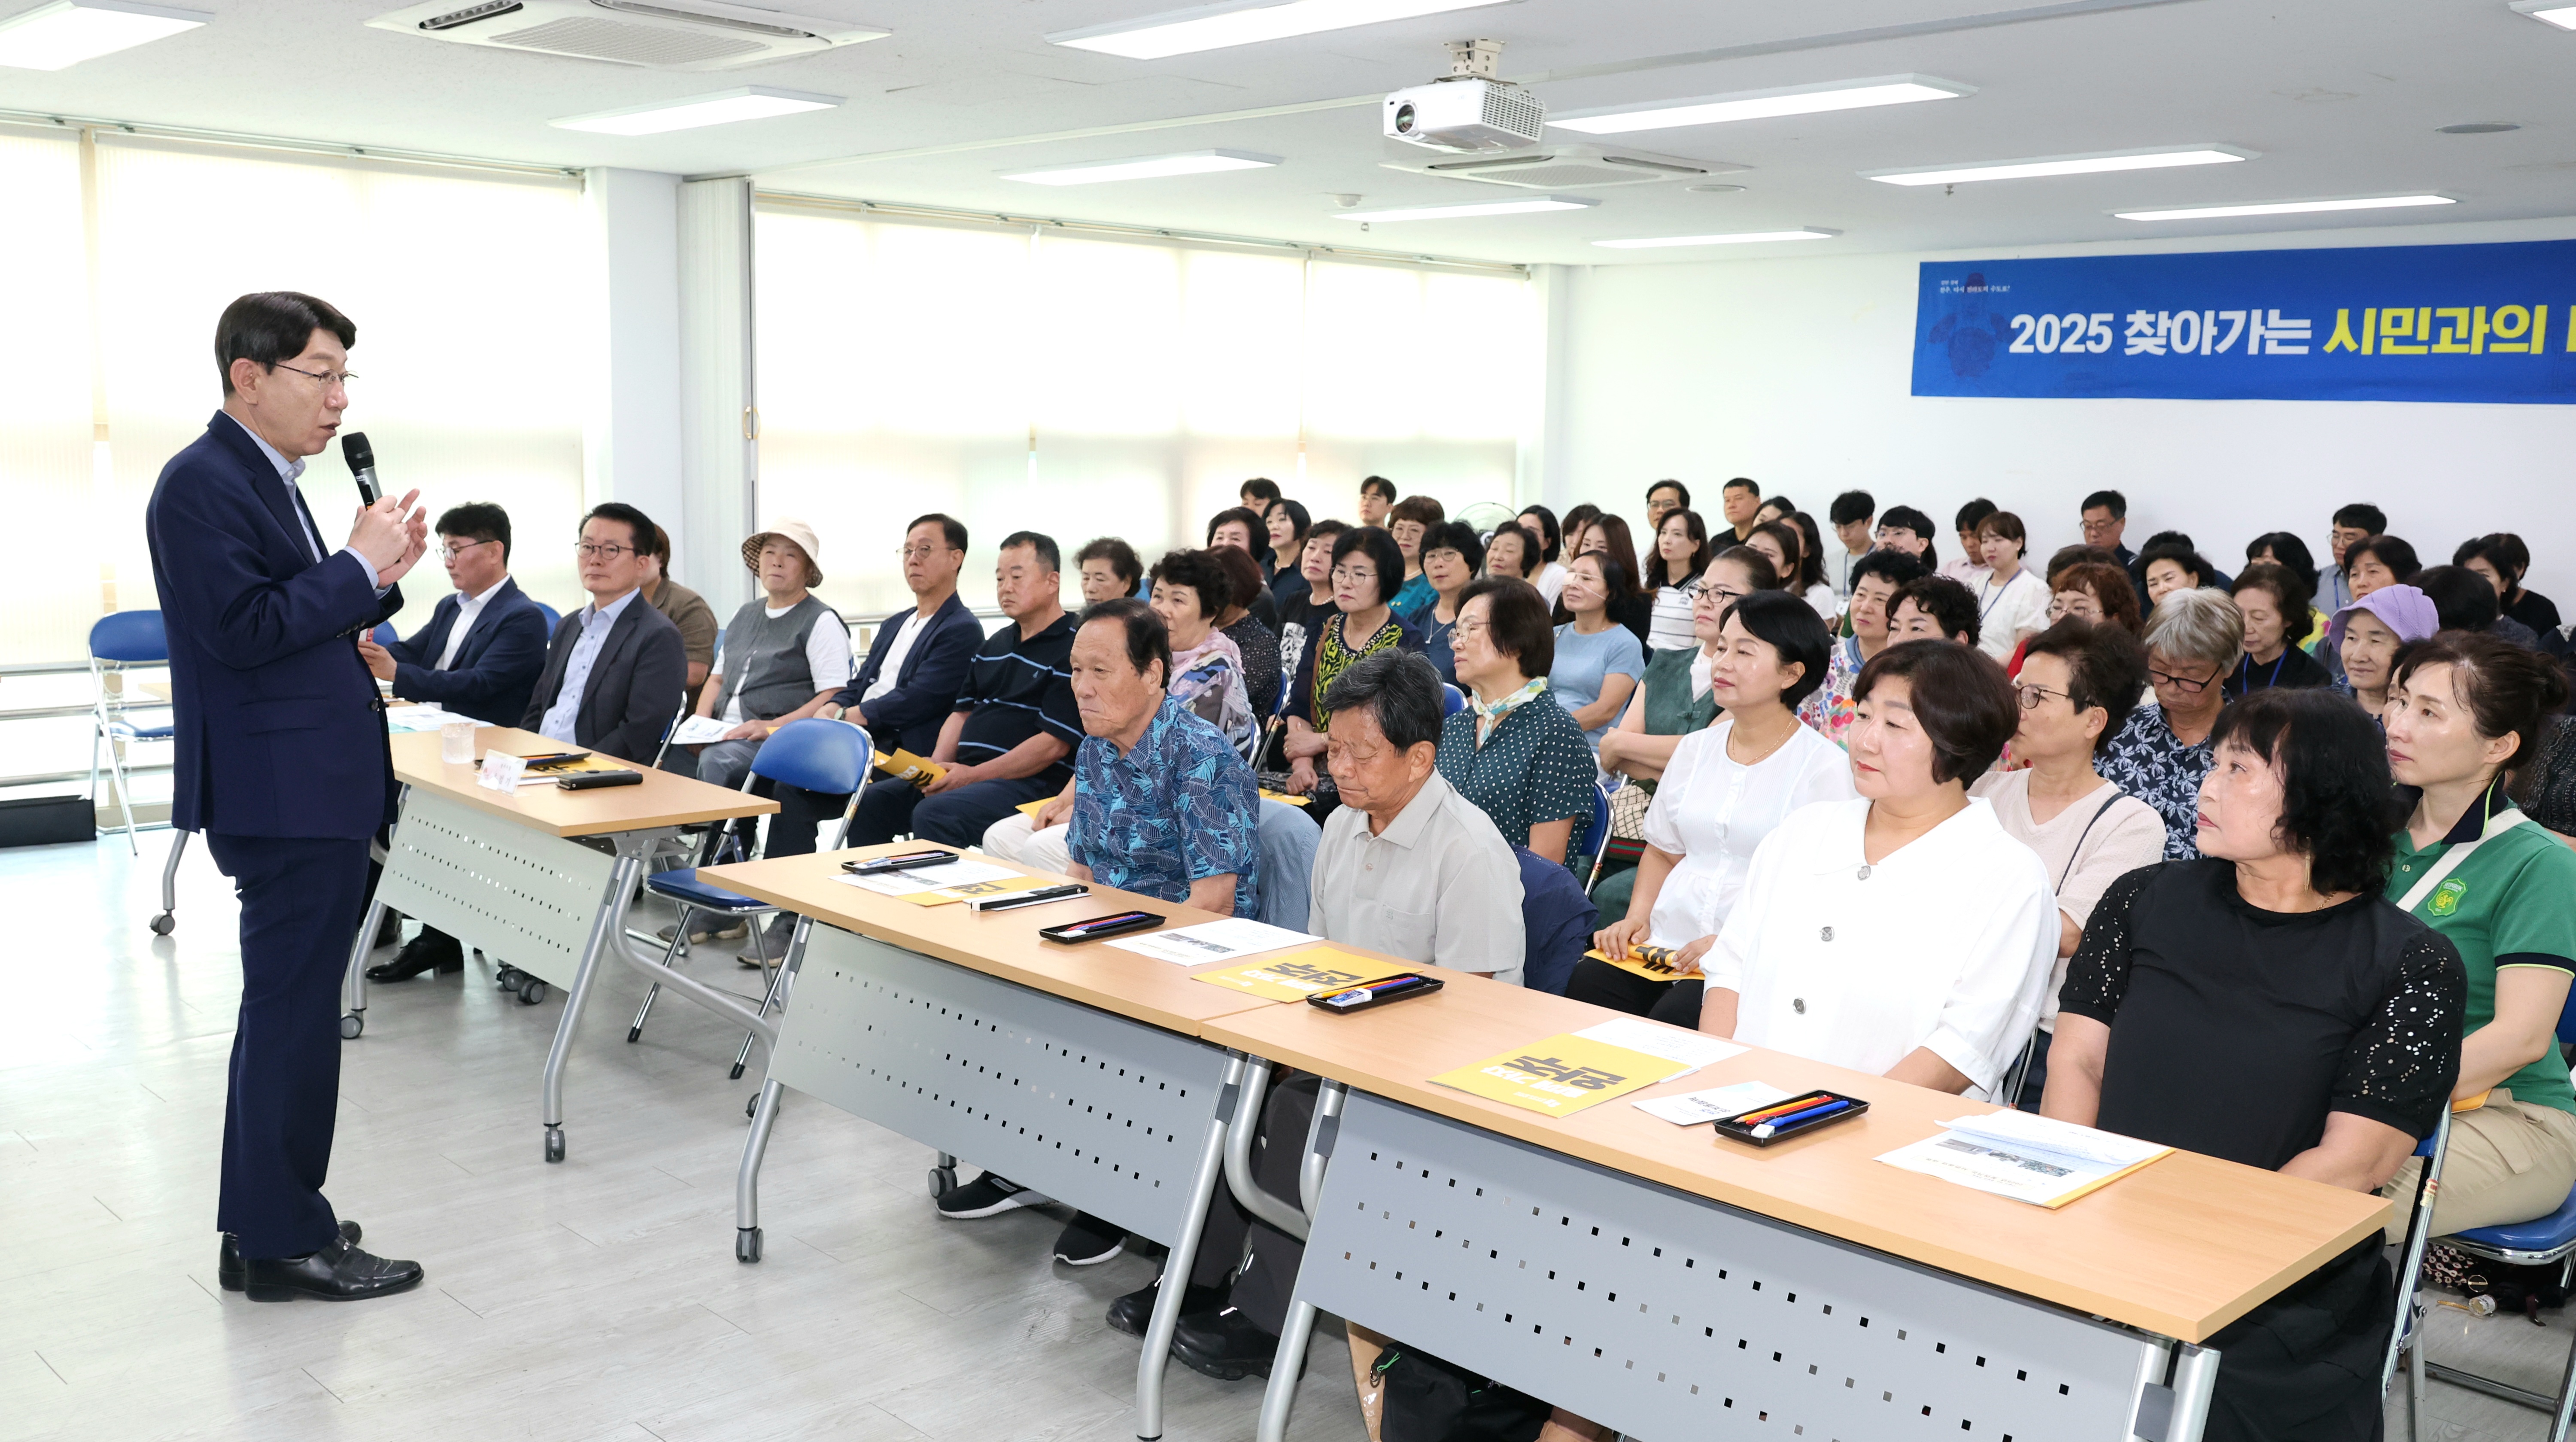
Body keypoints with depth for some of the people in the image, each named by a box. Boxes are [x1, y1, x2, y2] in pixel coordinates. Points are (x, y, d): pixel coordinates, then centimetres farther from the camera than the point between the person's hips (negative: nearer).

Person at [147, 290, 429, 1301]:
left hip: (315, 789, 10)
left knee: (289, 1008, 17)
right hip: (282, 796, -10)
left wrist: (378, 574, 3)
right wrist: (360, 563, -16)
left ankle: (264, 1222, 28)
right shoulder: (204, 482, -14)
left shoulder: (269, 480, 16)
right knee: (294, 1010, -3)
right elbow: (244, 630, -21)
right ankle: (284, 1244, 8)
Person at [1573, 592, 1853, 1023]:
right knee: (1583, 988, -23)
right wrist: (1637, 918, 4)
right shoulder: (1695, 749, 17)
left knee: (1673, 1021, -33)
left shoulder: (1824, 766, -2)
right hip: (1665, 941, 5)